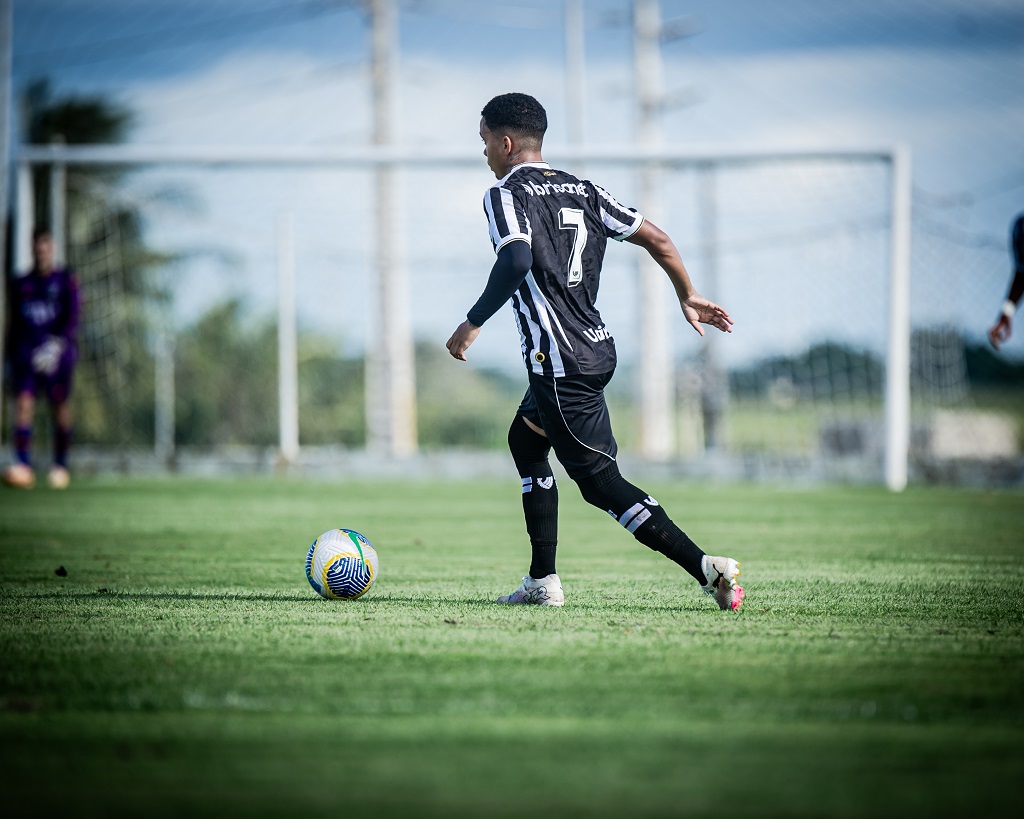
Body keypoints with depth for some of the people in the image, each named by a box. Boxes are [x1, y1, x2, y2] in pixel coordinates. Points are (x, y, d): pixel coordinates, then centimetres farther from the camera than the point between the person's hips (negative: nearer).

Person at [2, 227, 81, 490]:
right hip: (26, 350, 2)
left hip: (58, 352, -2)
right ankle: (23, 466, -25)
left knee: (59, 407, 2)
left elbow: (73, 318, -8)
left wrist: (58, 343, -22)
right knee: (23, 403, -14)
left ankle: (60, 466, 17)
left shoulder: (66, 281, 1)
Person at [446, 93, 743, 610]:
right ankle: (543, 582, 25)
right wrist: (688, 297, 23)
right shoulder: (583, 191, 14)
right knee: (525, 440, 26)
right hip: (597, 347, 9)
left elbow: (516, 259, -27)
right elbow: (656, 239, 11)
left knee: (599, 481, -6)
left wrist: (473, 323, -19)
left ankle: (707, 567, -19)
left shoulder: (505, 195, -8)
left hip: (560, 362, -9)